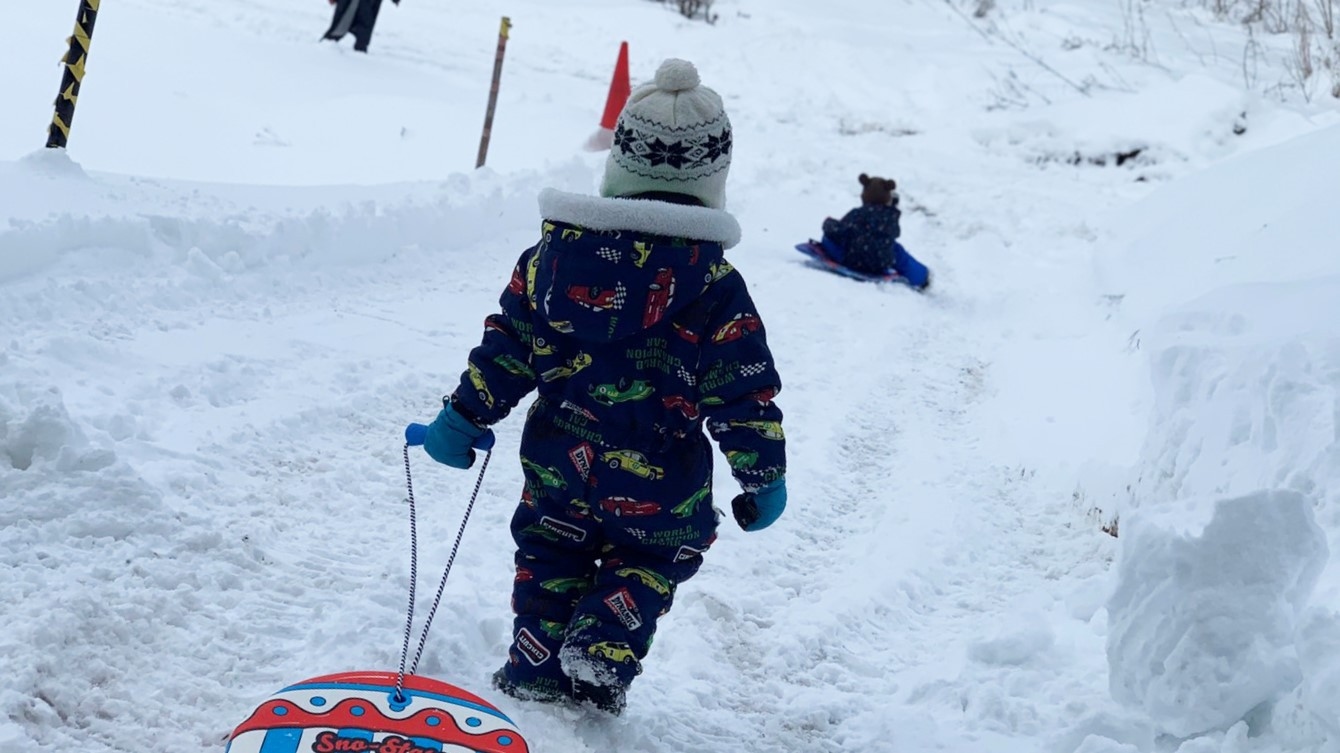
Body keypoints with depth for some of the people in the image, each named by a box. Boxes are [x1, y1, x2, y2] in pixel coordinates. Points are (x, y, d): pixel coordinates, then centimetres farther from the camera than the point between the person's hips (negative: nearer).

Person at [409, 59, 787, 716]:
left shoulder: (557, 250, -5)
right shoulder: (717, 289, -15)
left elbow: (507, 347, 0)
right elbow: (744, 394, -10)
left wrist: (464, 417, 10)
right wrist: (763, 476, 2)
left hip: (556, 462, 3)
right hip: (658, 483, -2)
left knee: (550, 560, 24)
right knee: (647, 563, 22)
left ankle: (534, 668, 26)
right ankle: (601, 657, 6)